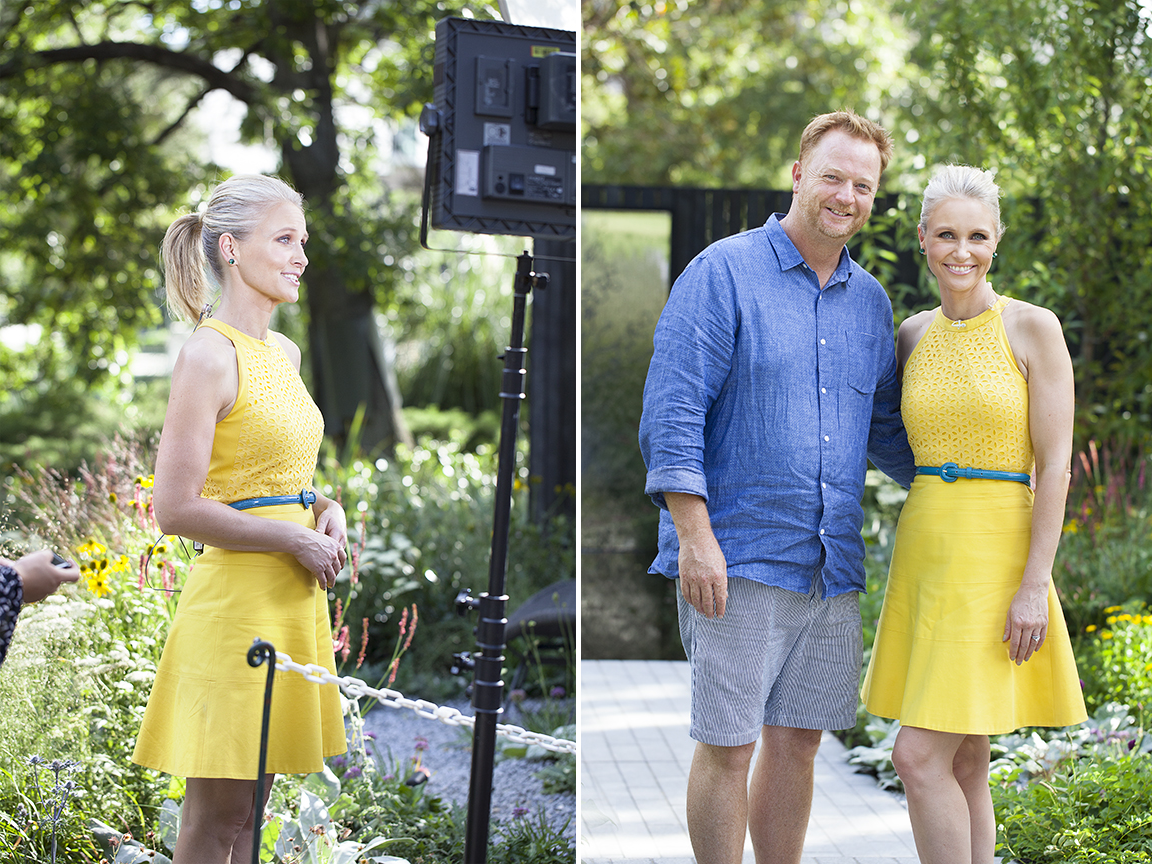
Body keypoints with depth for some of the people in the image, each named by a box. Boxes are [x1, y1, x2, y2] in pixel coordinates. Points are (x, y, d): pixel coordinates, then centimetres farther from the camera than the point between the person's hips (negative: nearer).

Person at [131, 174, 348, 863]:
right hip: (235, 599, -8)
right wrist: (294, 539, -15)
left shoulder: (285, 352, 12)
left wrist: (326, 509, 6)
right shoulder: (210, 354, -13)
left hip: (294, 599, 8)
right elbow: (176, 508, -18)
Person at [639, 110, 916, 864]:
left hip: (833, 563, 6)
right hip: (740, 557, -6)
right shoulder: (724, 273, -5)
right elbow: (673, 412, -11)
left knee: (798, 743, 13)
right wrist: (695, 535, -17)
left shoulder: (870, 301, 13)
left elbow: (887, 428, 24)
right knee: (727, 748, -1)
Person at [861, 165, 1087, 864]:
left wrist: (1034, 584, -15)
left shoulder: (1033, 328, -7)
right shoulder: (914, 334, 9)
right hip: (924, 545, 6)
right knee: (963, 760, 9)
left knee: (920, 756, -11)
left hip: (994, 550, -6)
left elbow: (1055, 465, -11)